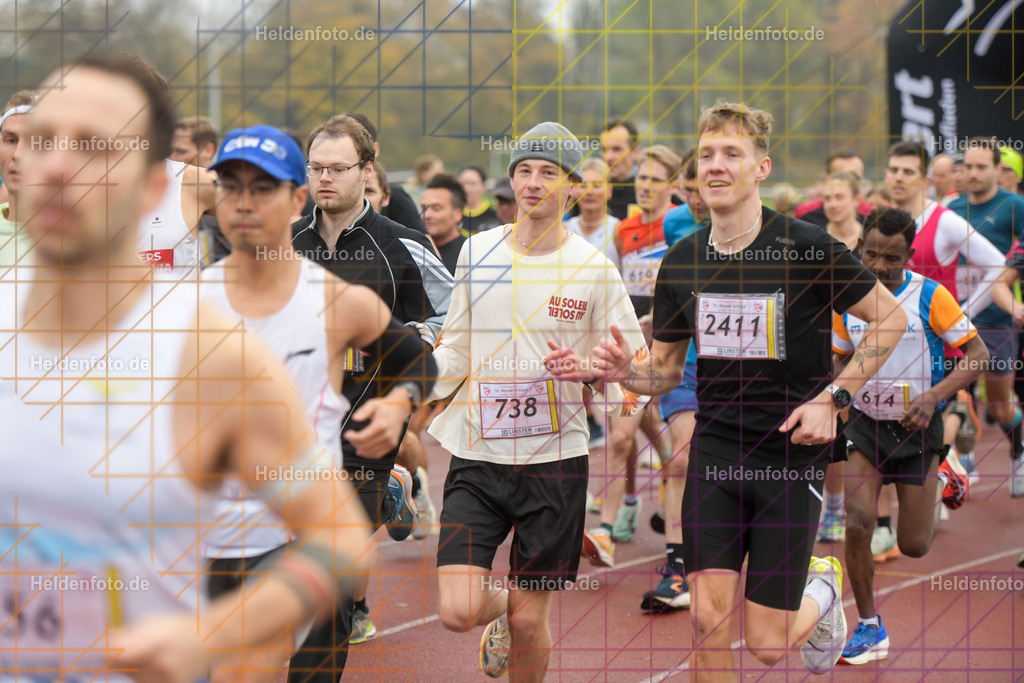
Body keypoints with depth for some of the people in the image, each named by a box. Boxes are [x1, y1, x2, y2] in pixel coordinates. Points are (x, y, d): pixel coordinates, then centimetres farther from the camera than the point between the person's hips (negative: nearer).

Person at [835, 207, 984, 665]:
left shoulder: (930, 296, -14)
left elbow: (978, 354, -13)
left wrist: (933, 397, -24)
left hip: (917, 428, -2)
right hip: (865, 425, 2)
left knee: (914, 547, 3)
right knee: (858, 524, -16)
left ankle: (945, 473, 36)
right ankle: (869, 629, 1)